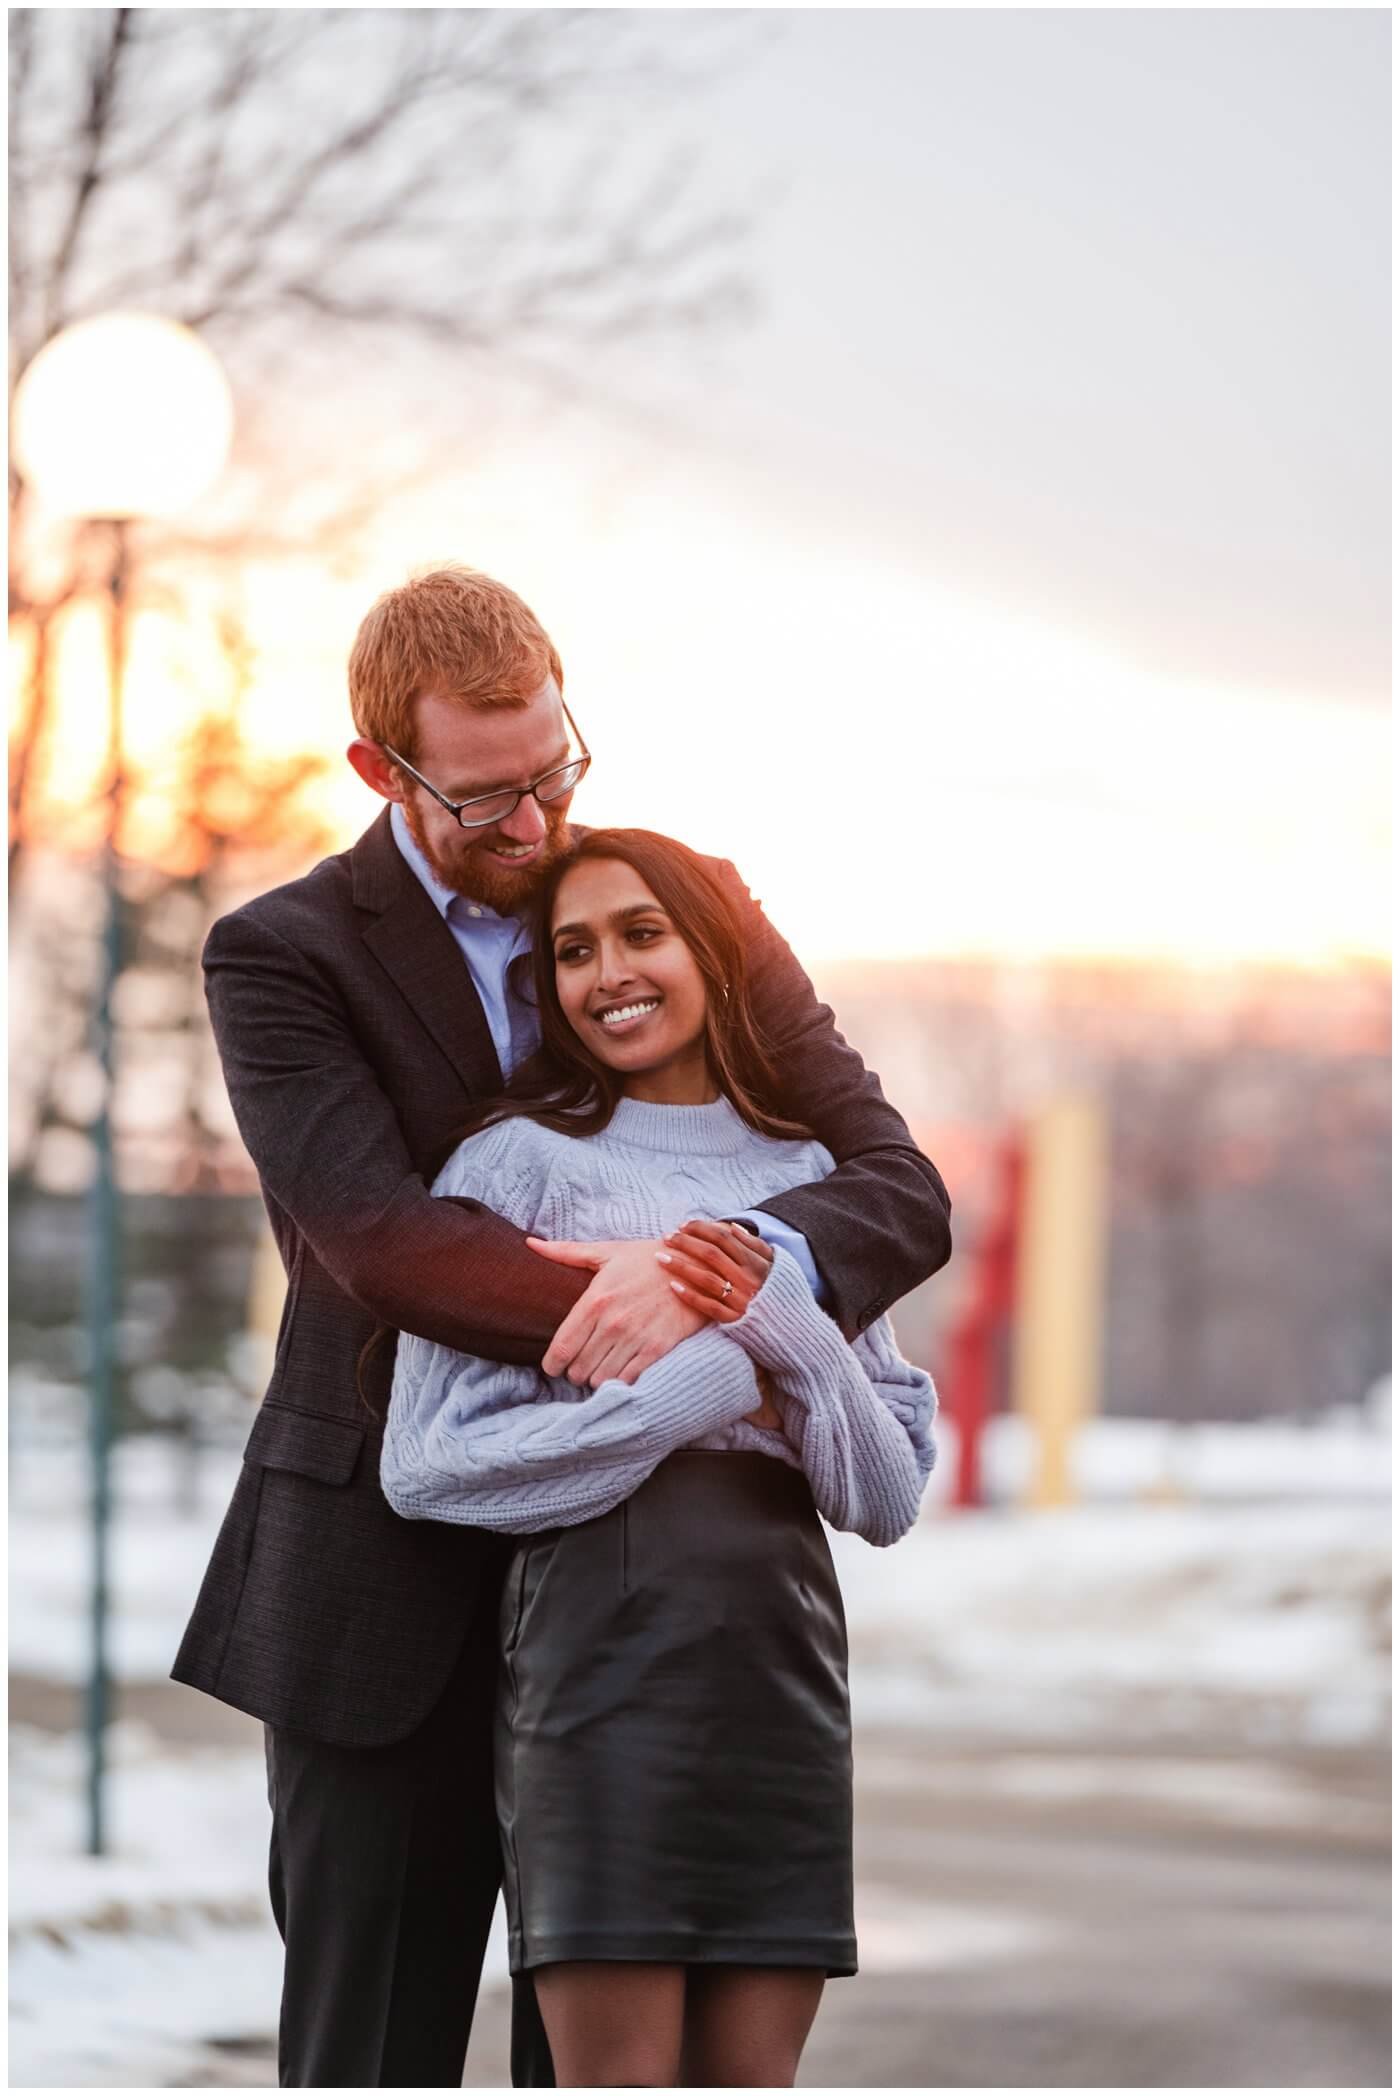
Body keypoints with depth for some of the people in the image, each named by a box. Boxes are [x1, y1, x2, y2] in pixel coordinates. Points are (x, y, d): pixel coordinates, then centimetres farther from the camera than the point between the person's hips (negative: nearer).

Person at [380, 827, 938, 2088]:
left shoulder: (805, 1180, 16)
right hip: (604, 1636, -4)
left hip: (785, 1650, 4)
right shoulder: (520, 1159, 4)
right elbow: (427, 1463, -5)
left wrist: (785, 1328, -9)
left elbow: (890, 1497, 10)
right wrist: (709, 1387, -9)